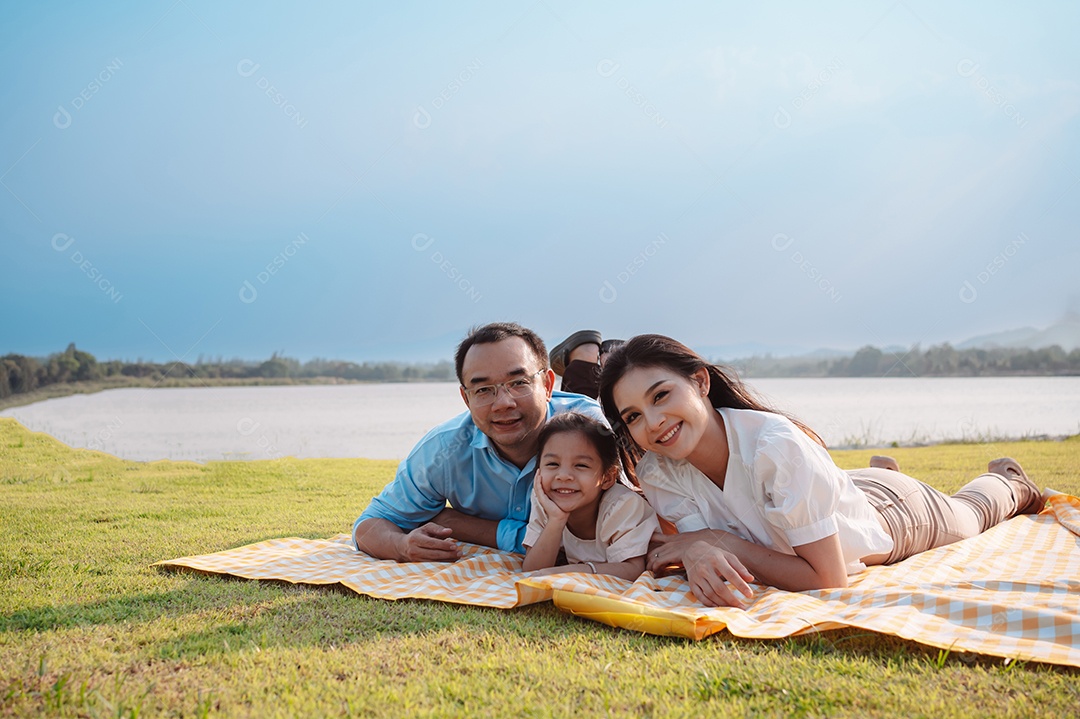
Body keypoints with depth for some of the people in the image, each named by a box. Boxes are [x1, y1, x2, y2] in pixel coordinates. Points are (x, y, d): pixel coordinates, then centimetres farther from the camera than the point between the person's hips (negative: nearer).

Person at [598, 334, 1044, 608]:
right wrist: (698, 555, -47)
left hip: (893, 509, -4)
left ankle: (1007, 482, 59)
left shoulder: (778, 447, -46)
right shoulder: (656, 475, -31)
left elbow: (830, 580, -40)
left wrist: (723, 541, -43)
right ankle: (881, 468, 57)